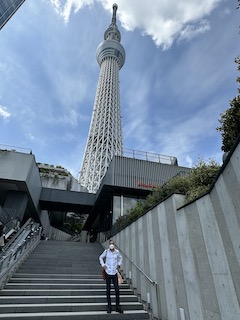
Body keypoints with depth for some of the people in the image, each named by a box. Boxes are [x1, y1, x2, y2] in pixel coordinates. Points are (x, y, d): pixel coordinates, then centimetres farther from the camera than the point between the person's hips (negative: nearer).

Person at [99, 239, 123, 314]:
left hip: (115, 273, 1)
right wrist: (103, 265, -1)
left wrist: (119, 264, 7)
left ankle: (118, 306, 17)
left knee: (117, 290, 2)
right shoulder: (106, 251, -8)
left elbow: (120, 258, 17)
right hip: (108, 273, -1)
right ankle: (109, 307, 22)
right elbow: (101, 257, 9)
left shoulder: (117, 251, -4)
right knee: (108, 290, 8)